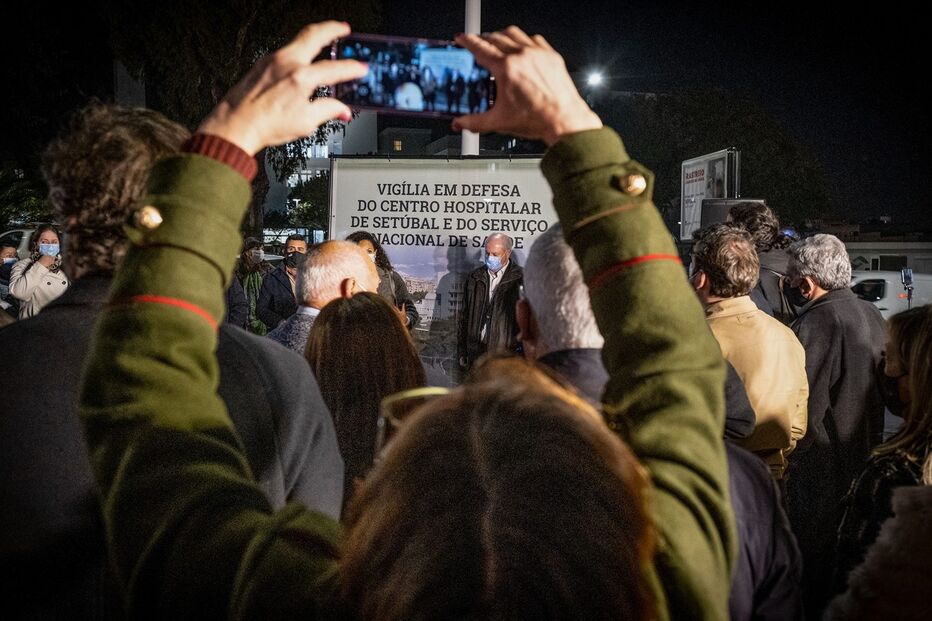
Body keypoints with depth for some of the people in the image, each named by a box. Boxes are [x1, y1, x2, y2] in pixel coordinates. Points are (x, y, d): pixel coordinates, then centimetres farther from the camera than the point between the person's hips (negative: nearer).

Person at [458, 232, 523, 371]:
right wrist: (462, 353, 13)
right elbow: (464, 317, 15)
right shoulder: (474, 278, 11)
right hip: (476, 353, 4)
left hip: (507, 353, -4)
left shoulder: (520, 280, -3)